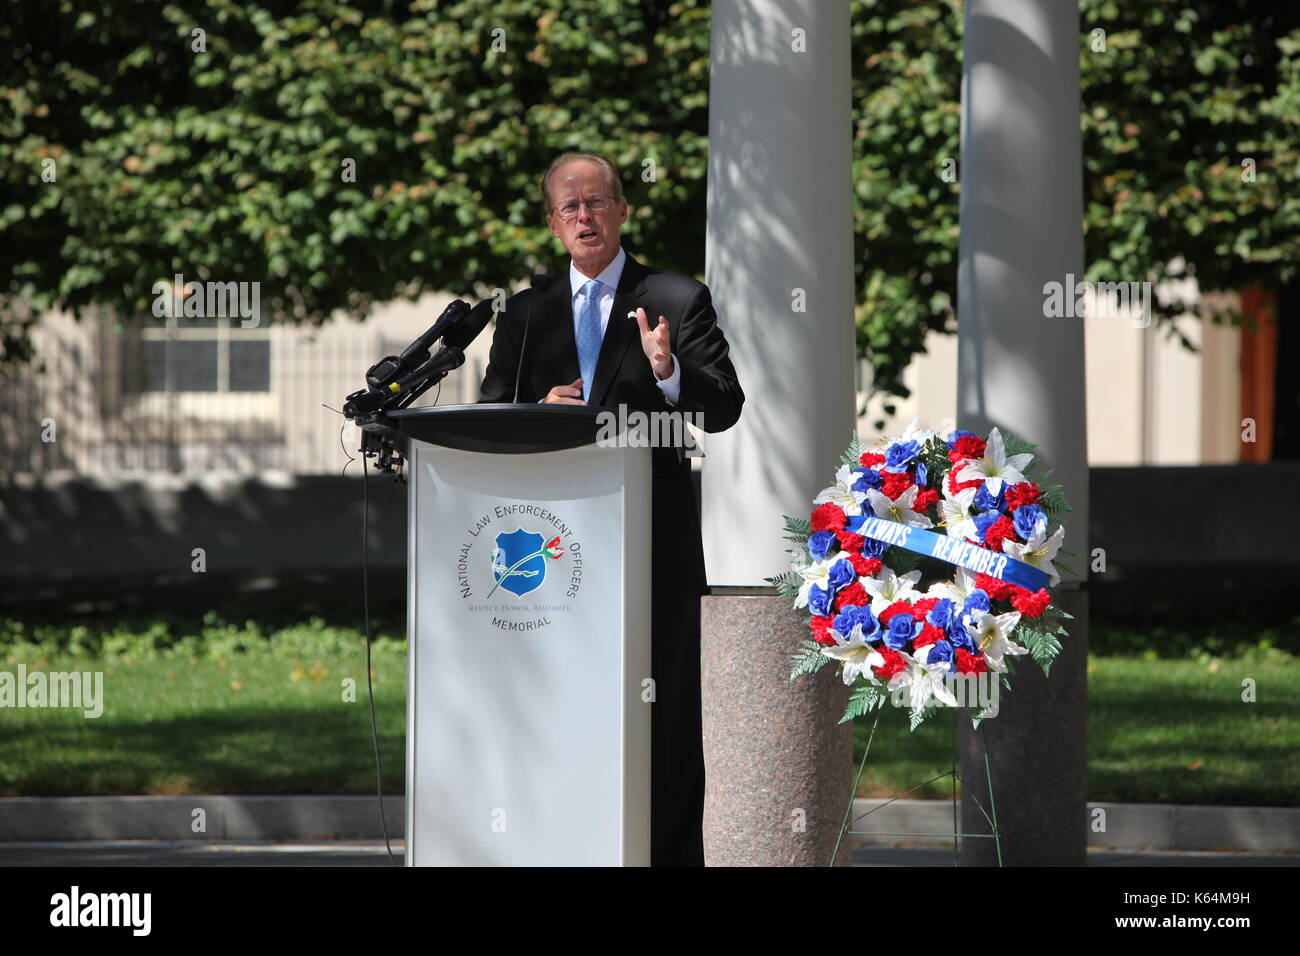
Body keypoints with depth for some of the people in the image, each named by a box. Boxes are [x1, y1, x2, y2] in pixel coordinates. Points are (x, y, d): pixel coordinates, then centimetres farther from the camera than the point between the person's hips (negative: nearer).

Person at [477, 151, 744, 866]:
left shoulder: (679, 301, 4)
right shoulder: (525, 313, 14)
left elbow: (723, 410, -4)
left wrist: (668, 372, -24)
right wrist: (540, 412, -9)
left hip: (654, 538, -3)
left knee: (664, 713, -3)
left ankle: (671, 852, 0)